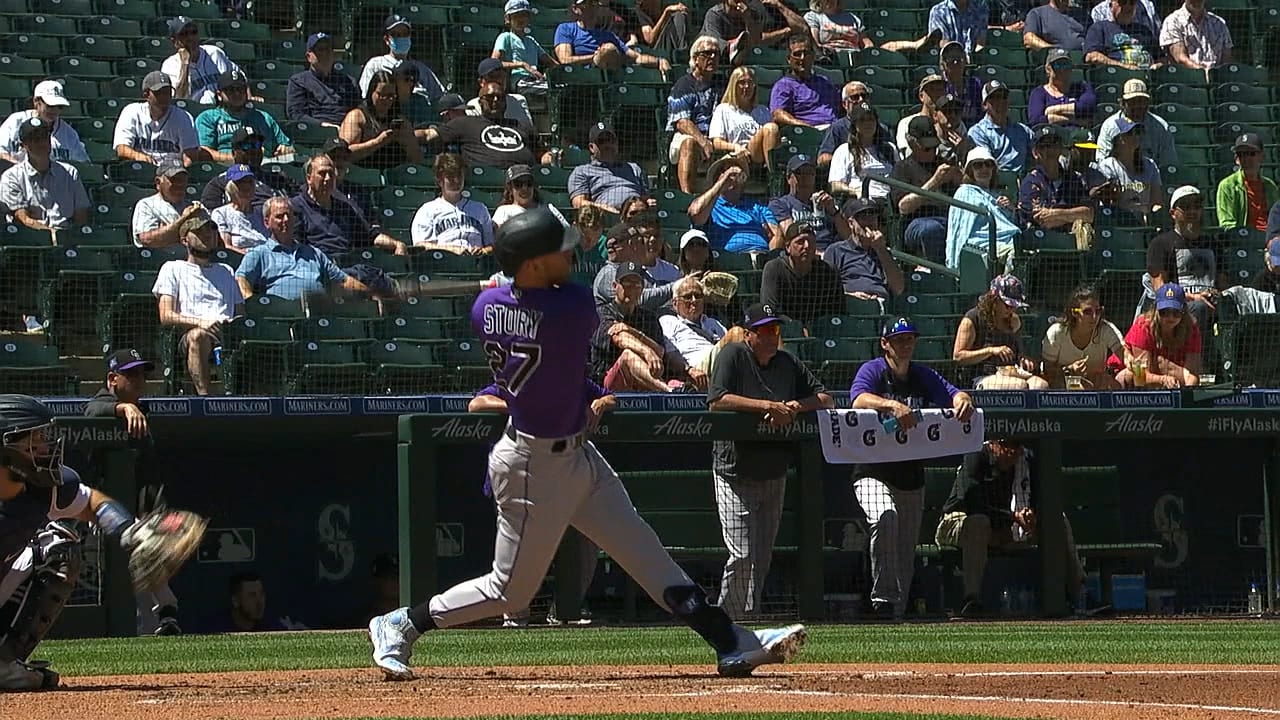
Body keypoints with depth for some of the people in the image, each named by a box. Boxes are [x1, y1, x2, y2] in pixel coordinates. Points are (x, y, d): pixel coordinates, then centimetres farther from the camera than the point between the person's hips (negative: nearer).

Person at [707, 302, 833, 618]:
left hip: (774, 474, 6)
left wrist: (793, 407, -14)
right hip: (735, 475, -6)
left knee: (763, 558, 9)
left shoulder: (789, 363, 8)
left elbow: (826, 399, 6)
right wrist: (768, 406, -25)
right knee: (742, 556, -14)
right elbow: (717, 401, -21)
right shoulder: (733, 355, -7)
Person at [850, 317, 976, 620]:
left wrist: (962, 401, -29)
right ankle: (883, 599, -30)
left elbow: (954, 394, -3)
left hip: (911, 477, 5)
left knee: (906, 553, 8)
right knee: (885, 517, -32)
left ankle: (897, 611, 22)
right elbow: (859, 400, -26)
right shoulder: (872, 371, -6)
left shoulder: (924, 376, 9)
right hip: (873, 472, -5)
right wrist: (892, 405, -44)